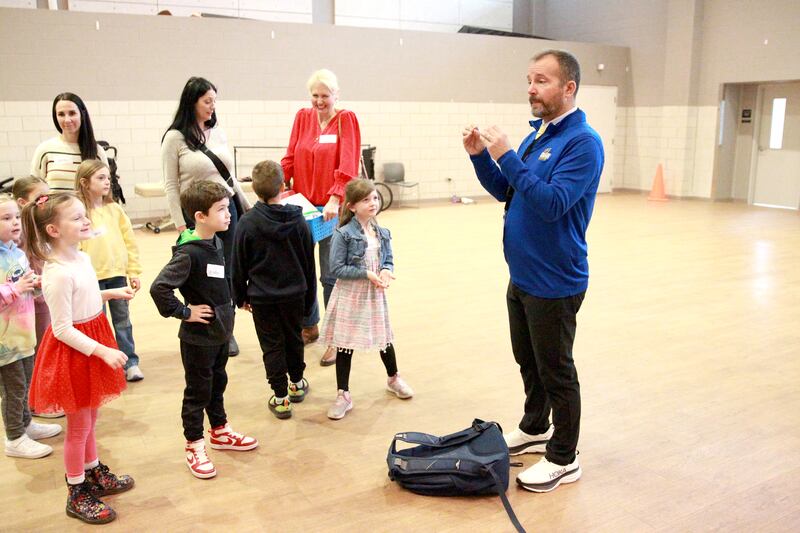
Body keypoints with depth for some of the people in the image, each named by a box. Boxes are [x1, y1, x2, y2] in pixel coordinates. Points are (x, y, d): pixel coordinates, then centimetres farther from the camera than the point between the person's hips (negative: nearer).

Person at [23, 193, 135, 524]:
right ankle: (77, 496, 24)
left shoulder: (81, 258, 1)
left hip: (92, 346, 8)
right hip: (72, 352, -8)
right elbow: (62, 329, -24)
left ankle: (93, 474, 42)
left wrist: (111, 293, 10)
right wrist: (103, 351, -26)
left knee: (89, 419, 23)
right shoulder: (58, 274, -26)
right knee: (79, 426, 7)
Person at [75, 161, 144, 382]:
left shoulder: (115, 209, 4)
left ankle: (130, 362, 20)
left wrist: (134, 272, 4)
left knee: (122, 319, 11)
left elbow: (129, 242, 6)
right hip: (92, 278, -3)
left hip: (118, 273, 3)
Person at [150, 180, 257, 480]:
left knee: (217, 383, 22)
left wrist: (226, 312, 11)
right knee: (197, 391, 7)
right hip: (198, 336, -8)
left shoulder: (216, 244, 2)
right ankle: (194, 446, 22)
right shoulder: (188, 253, -24)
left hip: (220, 331, 8)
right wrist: (185, 313, -21)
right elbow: (159, 288, -31)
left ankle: (220, 432, 40)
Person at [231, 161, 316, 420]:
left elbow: (239, 265, -4)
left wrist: (240, 297, 10)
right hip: (294, 294, 2)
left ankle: (280, 398, 10)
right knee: (294, 339, 20)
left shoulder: (247, 223, -12)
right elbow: (309, 263, 3)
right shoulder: (298, 221, -6)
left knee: (272, 345, 7)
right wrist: (310, 297, 14)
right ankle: (297, 384, 37)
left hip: (262, 297, -2)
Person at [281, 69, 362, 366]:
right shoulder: (302, 118, 8)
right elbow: (290, 158, 5)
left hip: (332, 208, -4)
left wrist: (335, 199, -24)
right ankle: (309, 327, 30)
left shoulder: (346, 120, -4)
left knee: (330, 275, 1)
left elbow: (348, 165, -13)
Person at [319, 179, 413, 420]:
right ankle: (343, 395, 16)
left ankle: (393, 378, 43)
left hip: (375, 294, 5)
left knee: (384, 337, 18)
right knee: (345, 345, 3)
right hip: (349, 295, -5)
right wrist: (367, 274, -22)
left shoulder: (382, 233, 3)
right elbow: (336, 268, -16)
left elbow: (388, 261, 8)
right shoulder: (344, 234, -14)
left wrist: (386, 272, -16)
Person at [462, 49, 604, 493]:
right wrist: (480, 156, -3)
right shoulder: (536, 135, 9)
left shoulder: (583, 142, -17)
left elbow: (553, 203, -28)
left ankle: (563, 459, 19)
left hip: (554, 282, -8)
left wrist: (506, 157, -28)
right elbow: (505, 192, 12)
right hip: (521, 274, 8)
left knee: (556, 371, 4)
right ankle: (534, 430, 39)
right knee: (528, 361, 21)